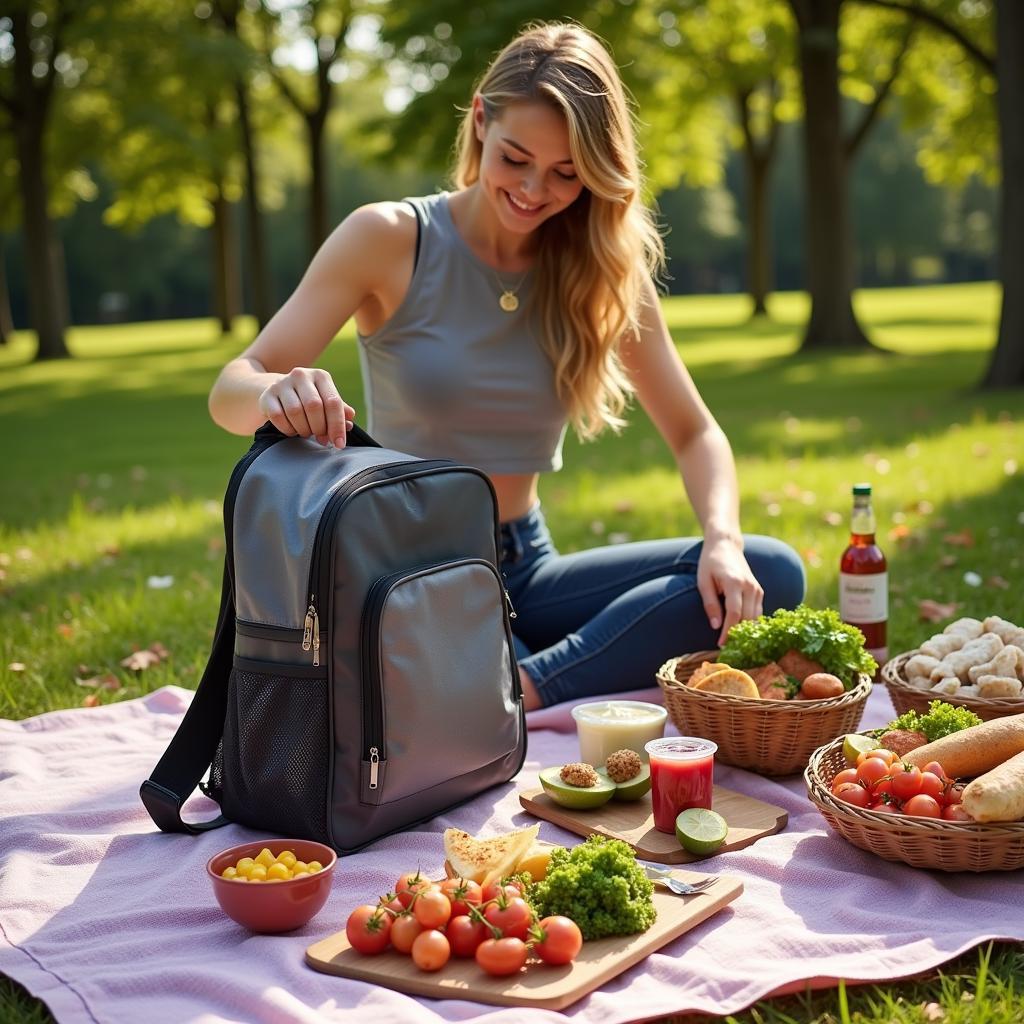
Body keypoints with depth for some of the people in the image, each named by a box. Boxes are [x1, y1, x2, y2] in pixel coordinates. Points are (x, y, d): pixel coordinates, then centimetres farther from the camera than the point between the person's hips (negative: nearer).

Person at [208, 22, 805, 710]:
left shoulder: (603, 272, 2)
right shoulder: (391, 240, -7)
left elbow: (695, 433, 3)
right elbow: (229, 393, -12)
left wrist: (722, 541, -19)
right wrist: (278, 394, -38)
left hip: (527, 570, 6)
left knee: (769, 572, -19)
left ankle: (522, 688, -23)